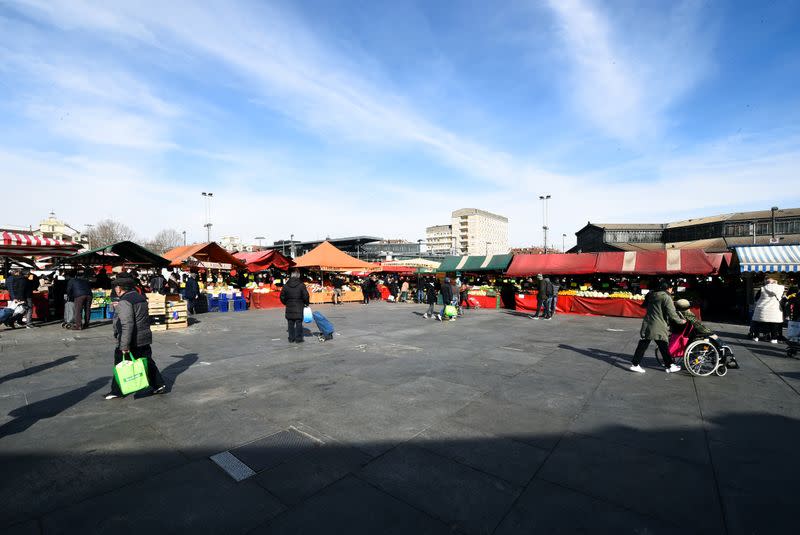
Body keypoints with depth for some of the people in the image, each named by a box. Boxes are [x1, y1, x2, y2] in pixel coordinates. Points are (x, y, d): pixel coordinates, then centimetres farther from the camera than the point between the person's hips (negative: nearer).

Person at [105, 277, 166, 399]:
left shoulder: (124, 302, -18)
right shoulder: (141, 297, 9)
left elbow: (127, 325, -24)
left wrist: (124, 345, -23)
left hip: (132, 340, -8)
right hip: (145, 338, 8)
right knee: (147, 362, 14)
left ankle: (116, 391, 21)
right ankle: (159, 385, 15)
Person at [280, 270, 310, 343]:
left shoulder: (286, 286, 2)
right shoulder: (301, 285, -9)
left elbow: (282, 296, 6)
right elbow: (305, 296, -10)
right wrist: (306, 303, 7)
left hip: (289, 308, 4)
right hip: (299, 307, -4)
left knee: (291, 323, 12)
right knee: (298, 323, 2)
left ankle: (291, 338, 17)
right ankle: (298, 339, 4)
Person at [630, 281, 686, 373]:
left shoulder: (651, 295, 9)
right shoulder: (666, 297, -11)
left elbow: (644, 305, 20)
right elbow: (672, 314, -12)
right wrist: (681, 321, 3)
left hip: (647, 325, 6)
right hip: (658, 328, -6)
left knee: (642, 345, 8)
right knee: (664, 347, 9)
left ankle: (635, 364, 9)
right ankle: (669, 366, 24)